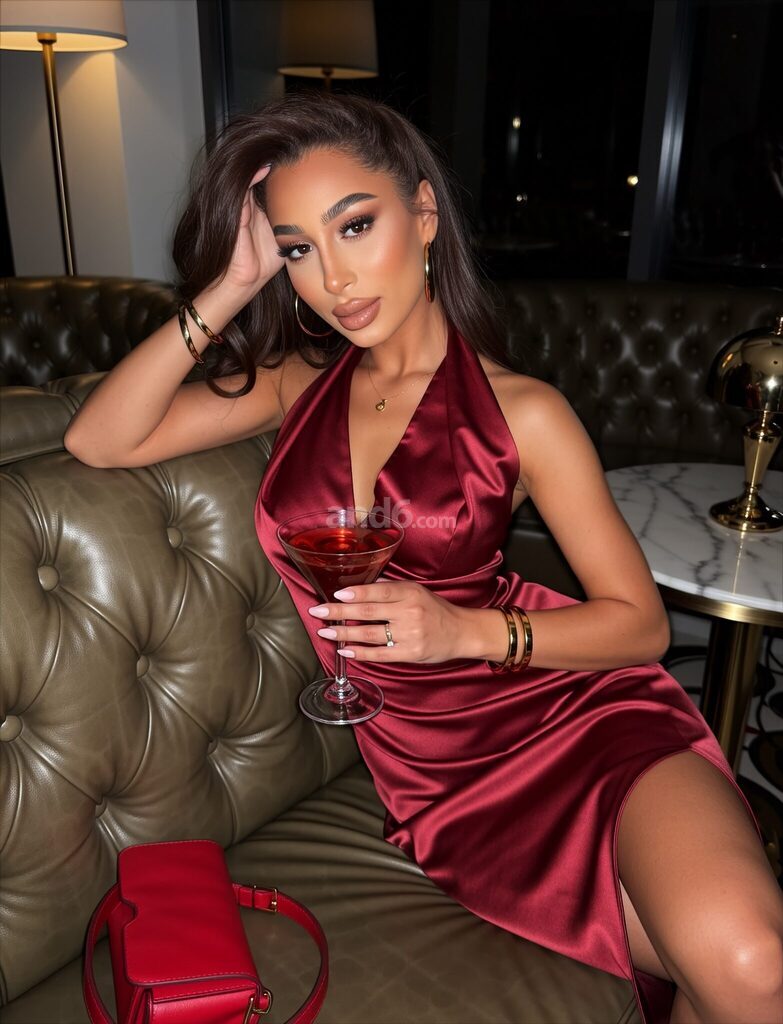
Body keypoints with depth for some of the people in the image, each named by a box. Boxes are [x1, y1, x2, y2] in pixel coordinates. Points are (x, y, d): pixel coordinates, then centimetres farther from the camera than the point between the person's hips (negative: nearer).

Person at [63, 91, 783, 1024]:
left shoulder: (519, 412, -4)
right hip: (441, 774, 1)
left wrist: (466, 631, -17)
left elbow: (641, 623, -1)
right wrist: (228, 287, -8)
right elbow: (99, 441, -1)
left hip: (578, 710, -1)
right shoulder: (302, 382, 8)